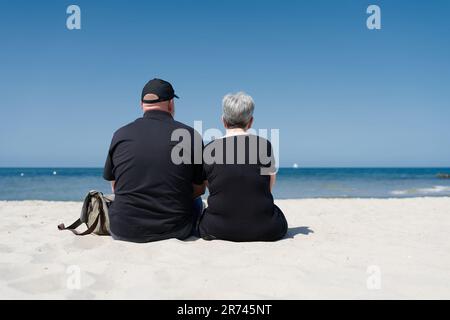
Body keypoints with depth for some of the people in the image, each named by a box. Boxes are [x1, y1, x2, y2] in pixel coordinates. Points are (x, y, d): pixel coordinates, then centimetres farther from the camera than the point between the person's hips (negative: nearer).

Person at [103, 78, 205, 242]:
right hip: (175, 231, -1)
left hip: (124, 232, 2)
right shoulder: (191, 135, -7)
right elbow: (199, 189, 2)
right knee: (196, 201, 28)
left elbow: (115, 187, 10)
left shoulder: (120, 135, -2)